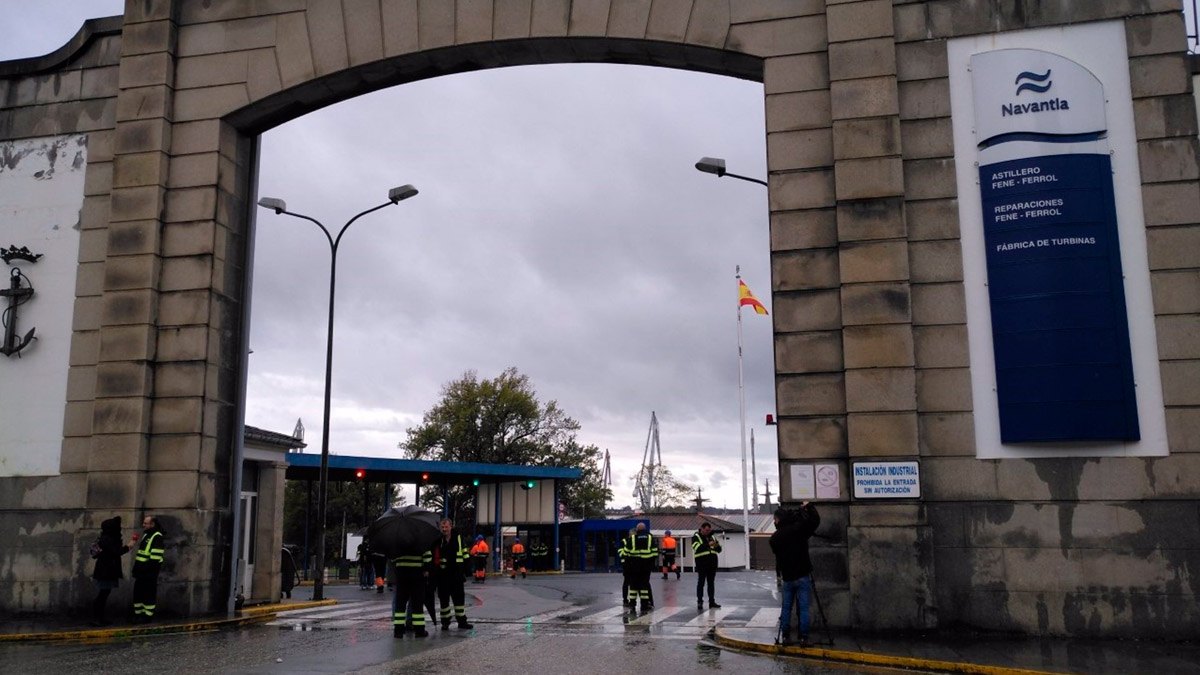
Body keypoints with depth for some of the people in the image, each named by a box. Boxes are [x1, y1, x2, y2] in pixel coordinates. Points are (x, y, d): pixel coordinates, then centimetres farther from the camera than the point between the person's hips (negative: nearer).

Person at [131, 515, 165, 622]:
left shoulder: (157, 537, -13)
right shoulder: (146, 535, 18)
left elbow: (155, 557, -19)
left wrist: (146, 568, -21)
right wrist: (136, 568, 17)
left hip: (149, 572, -10)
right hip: (141, 571, 10)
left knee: (148, 593, -3)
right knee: (138, 592, 14)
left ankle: (147, 615, 5)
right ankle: (138, 614, 23)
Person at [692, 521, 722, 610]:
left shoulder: (712, 537, 13)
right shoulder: (696, 537, -3)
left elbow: (719, 550, 11)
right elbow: (698, 548, -20)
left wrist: (717, 546, -11)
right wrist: (708, 544, -28)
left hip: (712, 563, 5)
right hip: (701, 564, -5)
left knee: (711, 583, 8)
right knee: (701, 583, -3)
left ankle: (711, 602, 13)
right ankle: (699, 602, 1)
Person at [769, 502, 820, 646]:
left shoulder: (774, 537, 2)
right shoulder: (798, 528, -7)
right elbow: (815, 520, 0)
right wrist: (808, 507, 12)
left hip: (787, 577, 2)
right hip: (803, 576, -2)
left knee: (786, 607, 11)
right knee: (803, 608, 0)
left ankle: (786, 636, 12)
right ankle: (804, 638, -1)